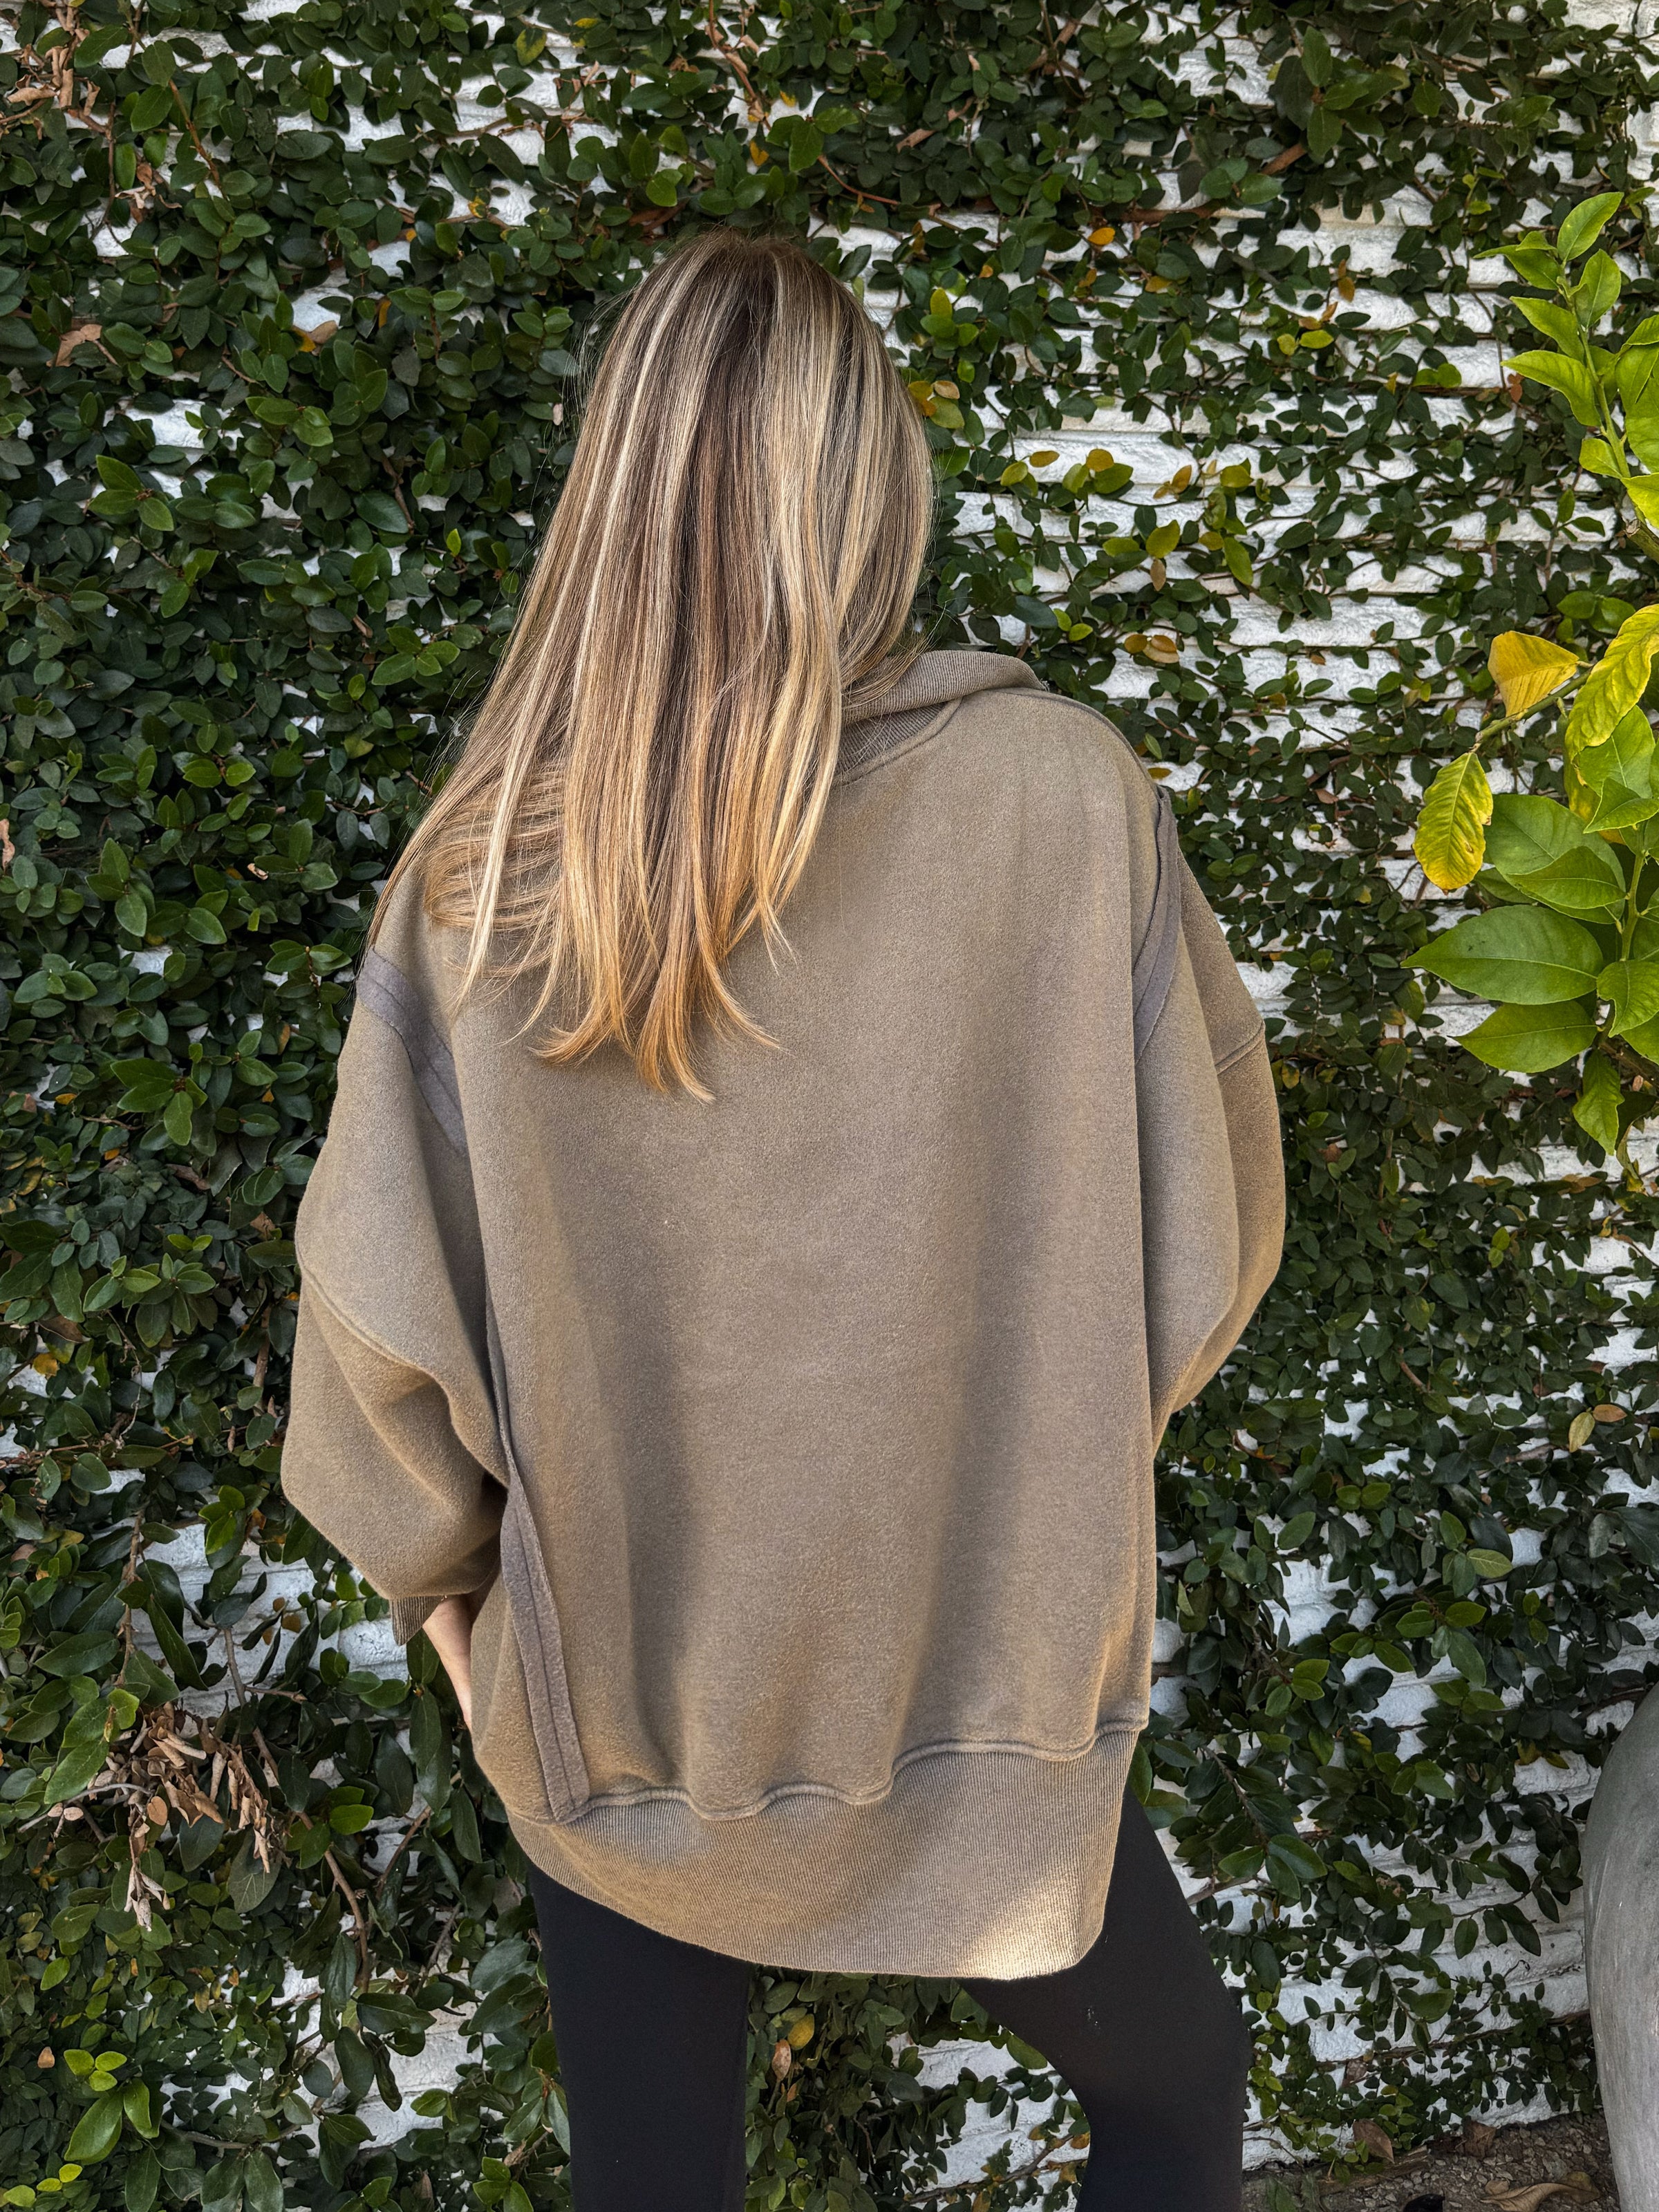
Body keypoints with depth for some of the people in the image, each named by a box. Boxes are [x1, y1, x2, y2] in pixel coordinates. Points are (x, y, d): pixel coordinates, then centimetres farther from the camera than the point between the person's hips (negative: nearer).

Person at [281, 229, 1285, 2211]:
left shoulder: (486, 873, -15)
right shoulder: (1065, 799, -18)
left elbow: (384, 1309, -10)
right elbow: (1206, 1246, -9)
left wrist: (439, 1569, 9)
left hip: (615, 1707, 2)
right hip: (992, 1691, -1)